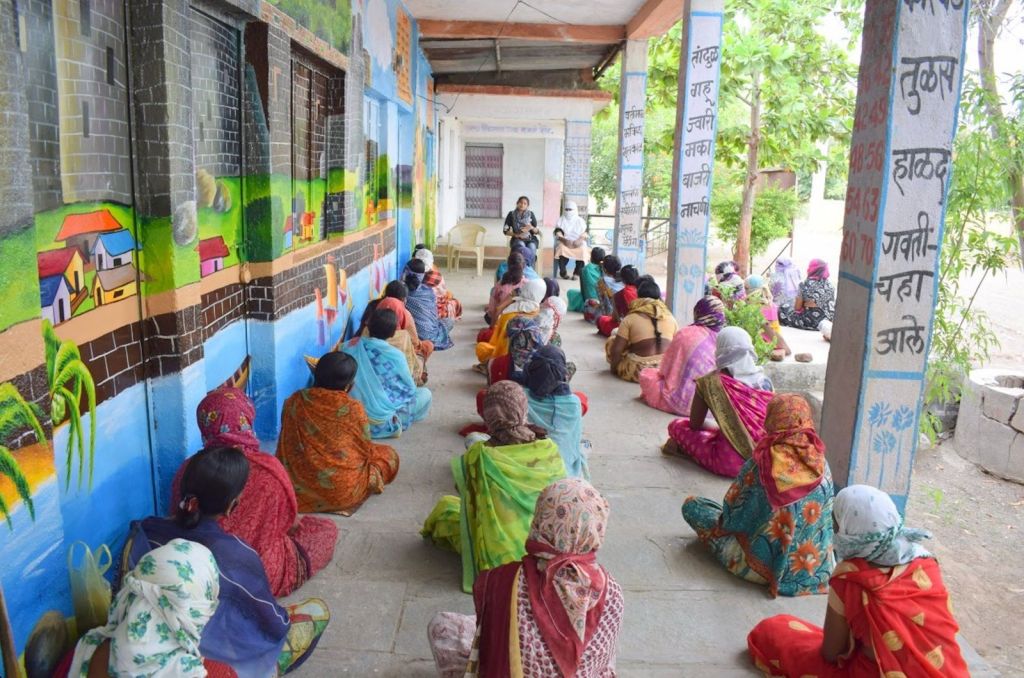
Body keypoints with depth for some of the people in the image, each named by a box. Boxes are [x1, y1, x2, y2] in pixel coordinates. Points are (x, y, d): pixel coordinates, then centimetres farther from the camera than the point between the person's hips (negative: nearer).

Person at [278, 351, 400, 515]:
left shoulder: (294, 402, -5)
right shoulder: (353, 409, -15)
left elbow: (286, 448, 6)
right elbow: (365, 449, -2)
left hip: (297, 486, 4)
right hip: (341, 491, -4)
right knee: (388, 455, 16)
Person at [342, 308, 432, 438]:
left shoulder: (352, 346, -6)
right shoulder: (395, 355, -17)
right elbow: (410, 388, -4)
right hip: (379, 418, -6)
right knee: (425, 394, 12)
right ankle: (394, 421, 4)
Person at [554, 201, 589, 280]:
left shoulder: (580, 221, 10)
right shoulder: (561, 220, 7)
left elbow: (584, 234, 1)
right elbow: (558, 233, -5)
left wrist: (579, 240, -20)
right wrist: (564, 240, -25)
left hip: (578, 244, 1)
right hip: (564, 242, 0)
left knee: (582, 250, -32)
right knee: (562, 248, -35)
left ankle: (577, 273, -15)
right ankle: (563, 273, -20)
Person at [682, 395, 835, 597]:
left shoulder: (761, 464, -19)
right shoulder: (821, 466, -9)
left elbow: (731, 516, -8)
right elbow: (826, 518, 4)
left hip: (761, 567, -5)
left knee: (691, 505, 5)